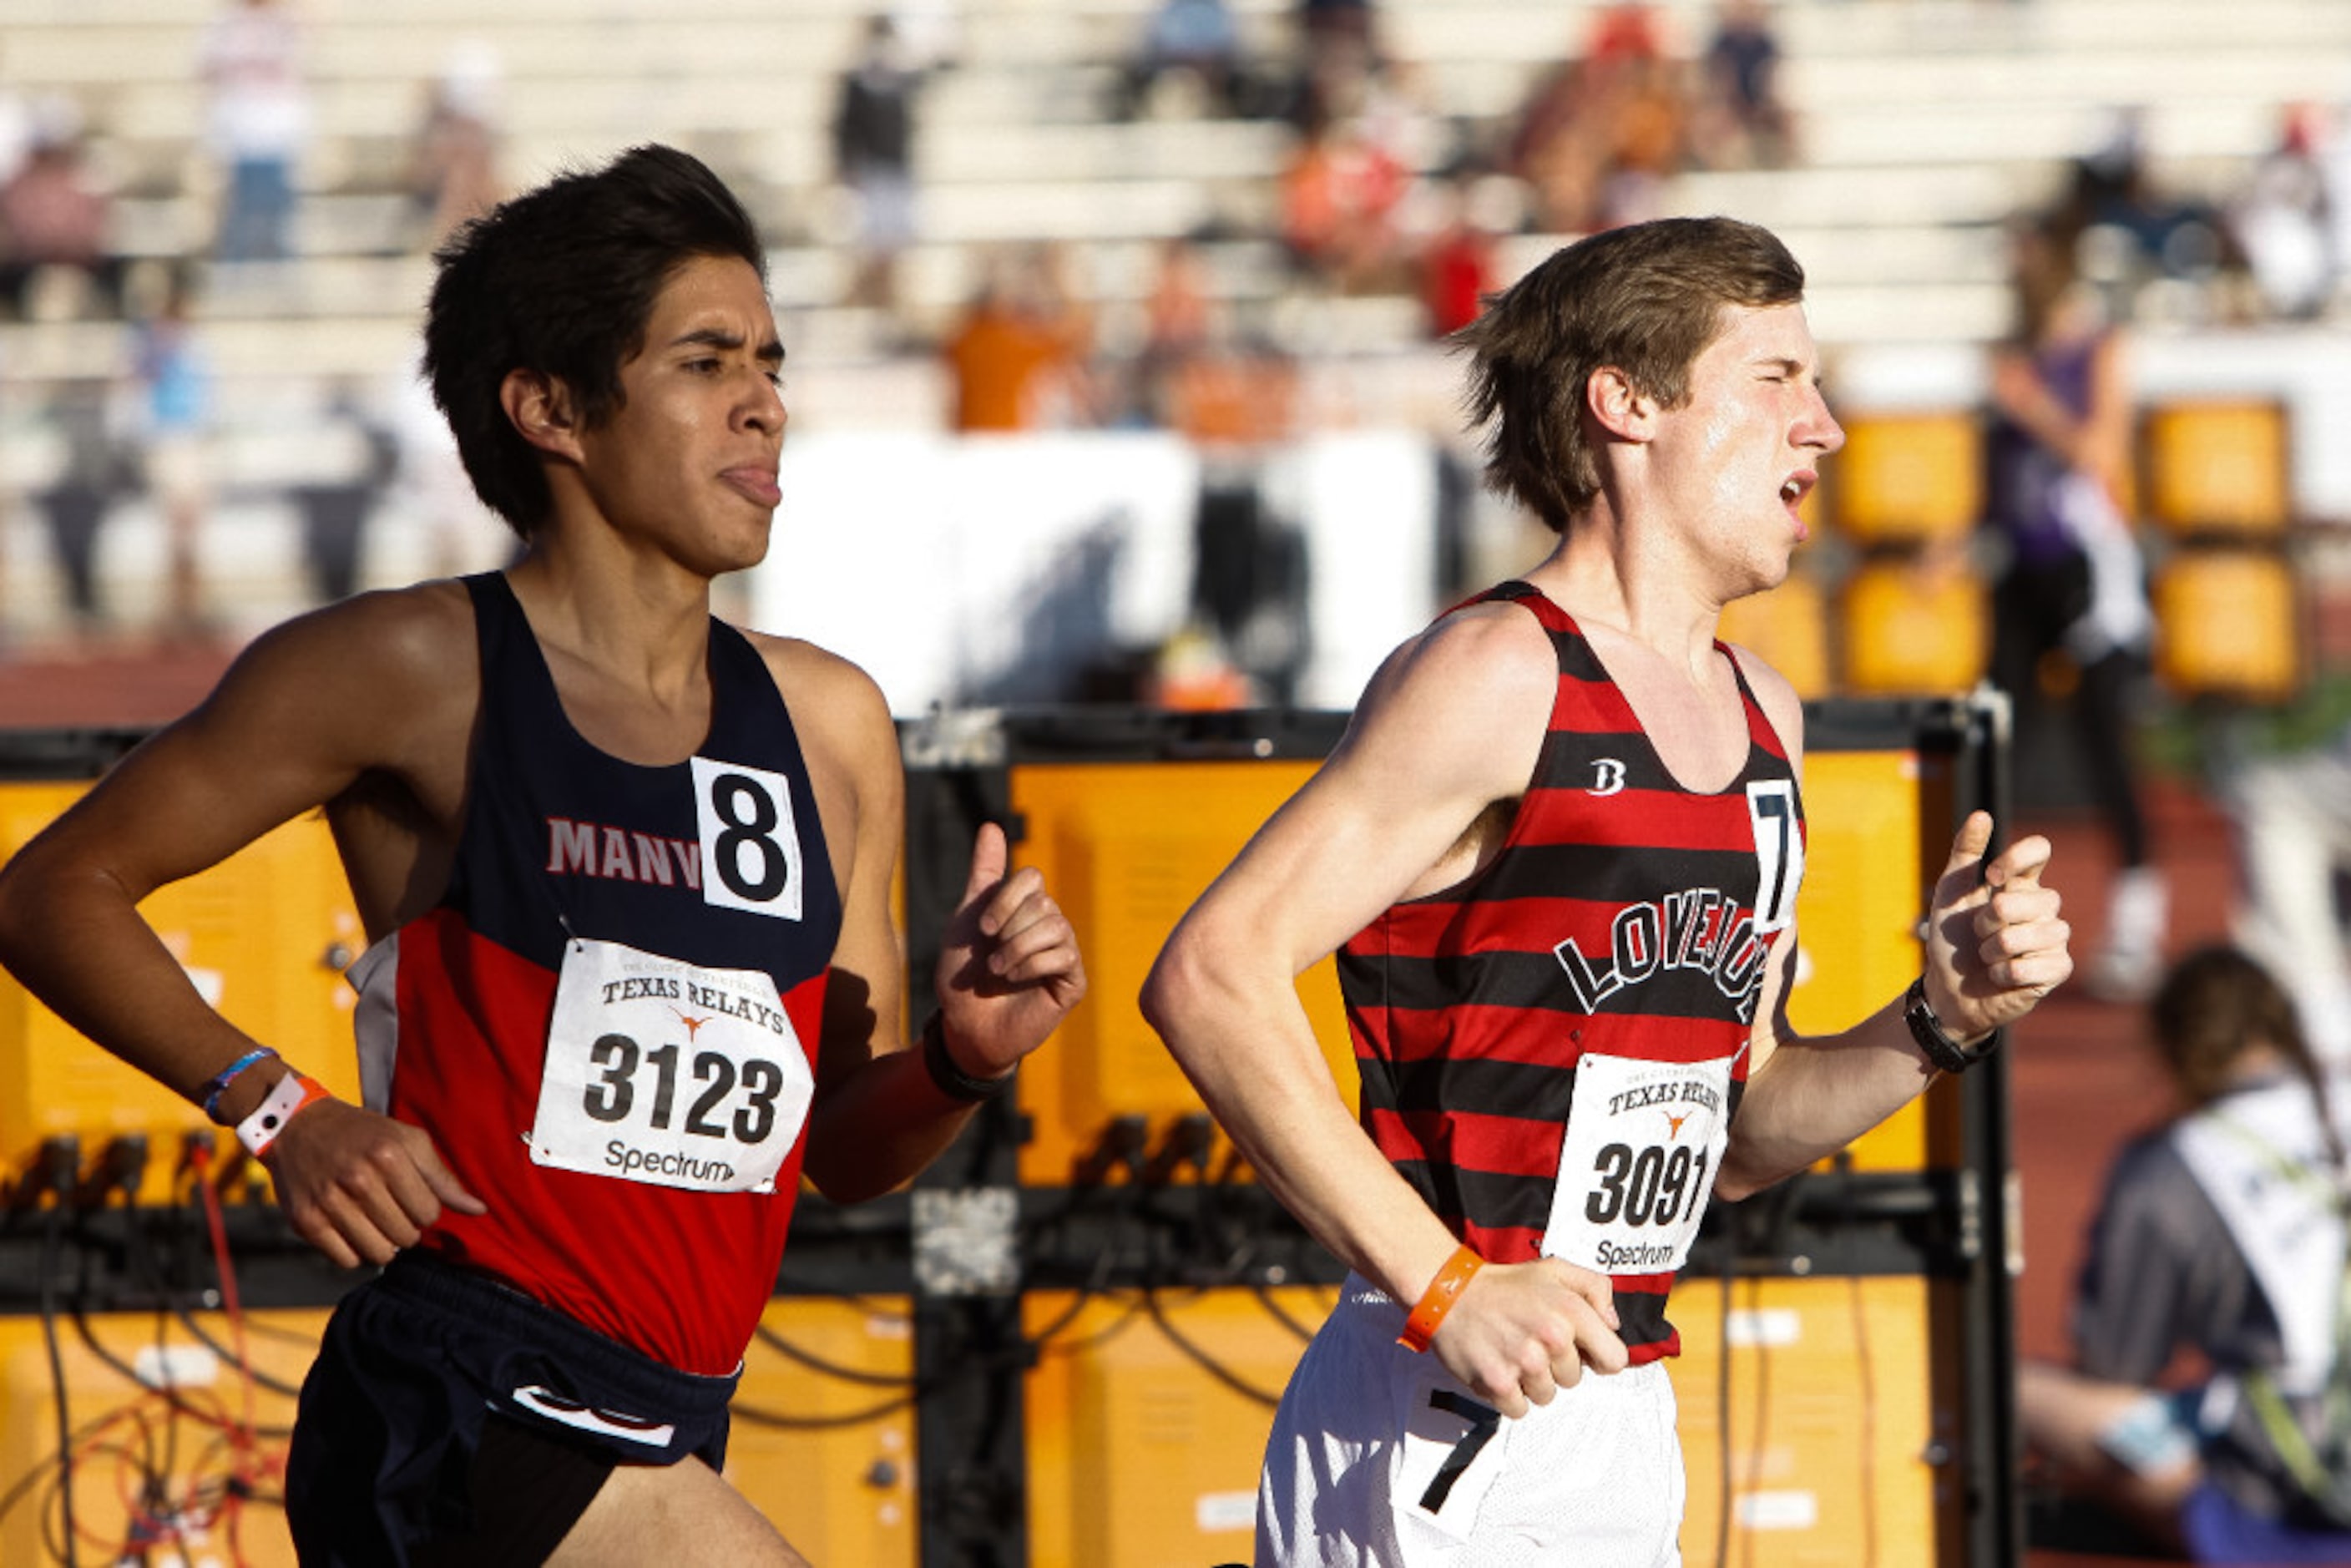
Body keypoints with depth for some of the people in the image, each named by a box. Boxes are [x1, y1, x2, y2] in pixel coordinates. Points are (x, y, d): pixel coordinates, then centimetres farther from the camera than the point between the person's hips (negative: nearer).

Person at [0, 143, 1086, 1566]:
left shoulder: (831, 725, 14)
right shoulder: (418, 673, -4)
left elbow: (846, 1149, 19)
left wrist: (963, 1061, -3)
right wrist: (282, 1113, -10)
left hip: (659, 1441, 8)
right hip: (470, 1401, -8)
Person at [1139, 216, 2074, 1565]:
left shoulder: (1762, 718, 15)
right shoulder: (1500, 678, -11)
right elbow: (1212, 976, -19)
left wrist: (1941, 1024, 3)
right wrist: (1446, 1288, -22)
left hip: (1624, 1433, 8)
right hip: (1446, 1438, -8)